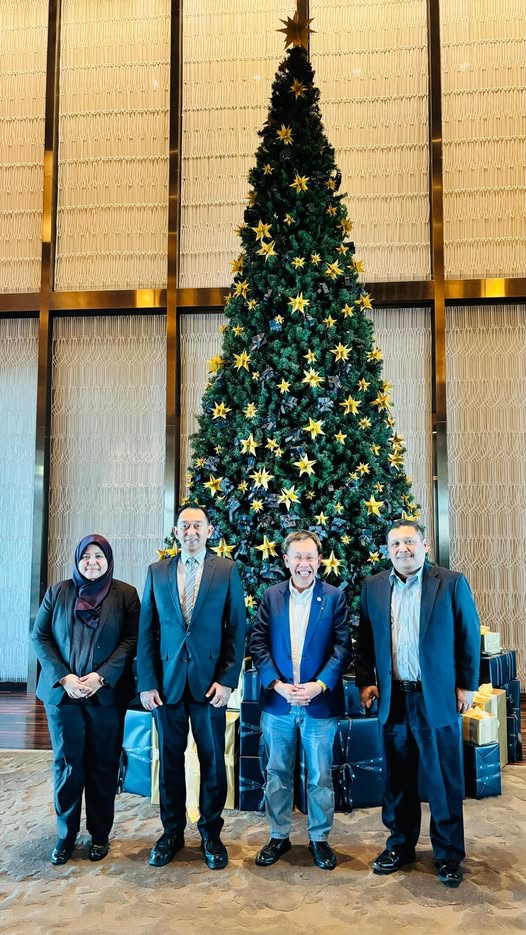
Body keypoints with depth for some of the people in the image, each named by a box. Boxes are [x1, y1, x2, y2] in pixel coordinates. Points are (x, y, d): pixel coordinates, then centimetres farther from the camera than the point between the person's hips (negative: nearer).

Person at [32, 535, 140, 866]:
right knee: (67, 764, 6)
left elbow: (132, 640, -4)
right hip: (63, 691, 1)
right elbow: (40, 637, 2)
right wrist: (63, 678, -10)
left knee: (103, 765, 6)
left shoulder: (125, 594, 1)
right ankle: (66, 834, 22)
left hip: (108, 694, -1)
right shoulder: (58, 592, 6)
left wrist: (101, 677, -15)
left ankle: (100, 834, 22)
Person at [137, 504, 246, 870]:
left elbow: (237, 629, -1)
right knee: (170, 759, 11)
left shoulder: (227, 570, 0)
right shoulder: (157, 572, 5)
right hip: (167, 681, 2)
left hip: (209, 681, -1)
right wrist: (146, 682, -2)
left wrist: (227, 680, -8)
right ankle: (172, 831, 28)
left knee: (212, 760, 7)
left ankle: (211, 833, 25)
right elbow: (146, 631, 4)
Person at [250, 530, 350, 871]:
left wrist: (319, 685, -15)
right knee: (277, 774, 13)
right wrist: (277, 684, -11)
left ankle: (320, 838, 27)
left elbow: (342, 647, -5)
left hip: (320, 703, -2)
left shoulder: (335, 597, -2)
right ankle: (279, 836, 30)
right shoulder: (271, 597, 4)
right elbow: (258, 643, 0)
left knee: (320, 777, 9)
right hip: (277, 702, 2)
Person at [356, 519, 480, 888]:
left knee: (444, 779, 8)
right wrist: (365, 680, 4)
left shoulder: (452, 583, -5)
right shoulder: (373, 587, 5)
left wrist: (467, 685, -2)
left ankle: (449, 853, 24)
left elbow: (470, 636, -1)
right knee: (398, 778, 13)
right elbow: (366, 639, 10)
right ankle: (401, 844, 30)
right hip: (392, 698, 3)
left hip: (437, 697, -3)